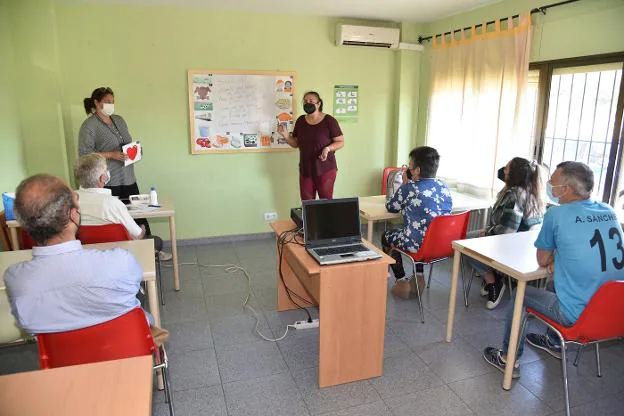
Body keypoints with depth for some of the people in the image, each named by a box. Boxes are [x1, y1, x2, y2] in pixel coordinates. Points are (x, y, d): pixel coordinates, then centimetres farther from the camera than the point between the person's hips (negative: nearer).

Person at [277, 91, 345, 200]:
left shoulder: (329, 121, -8)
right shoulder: (300, 121, 7)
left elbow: (340, 142, -5)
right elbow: (296, 144, 14)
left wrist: (328, 148, -23)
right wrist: (286, 135, -4)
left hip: (325, 169, -4)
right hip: (305, 169, 4)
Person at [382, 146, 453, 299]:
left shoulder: (409, 188, -15)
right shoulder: (444, 186, 3)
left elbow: (390, 207, 1)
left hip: (420, 245, -6)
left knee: (387, 236, 21)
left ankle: (402, 281, 16)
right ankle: (419, 277, 29)